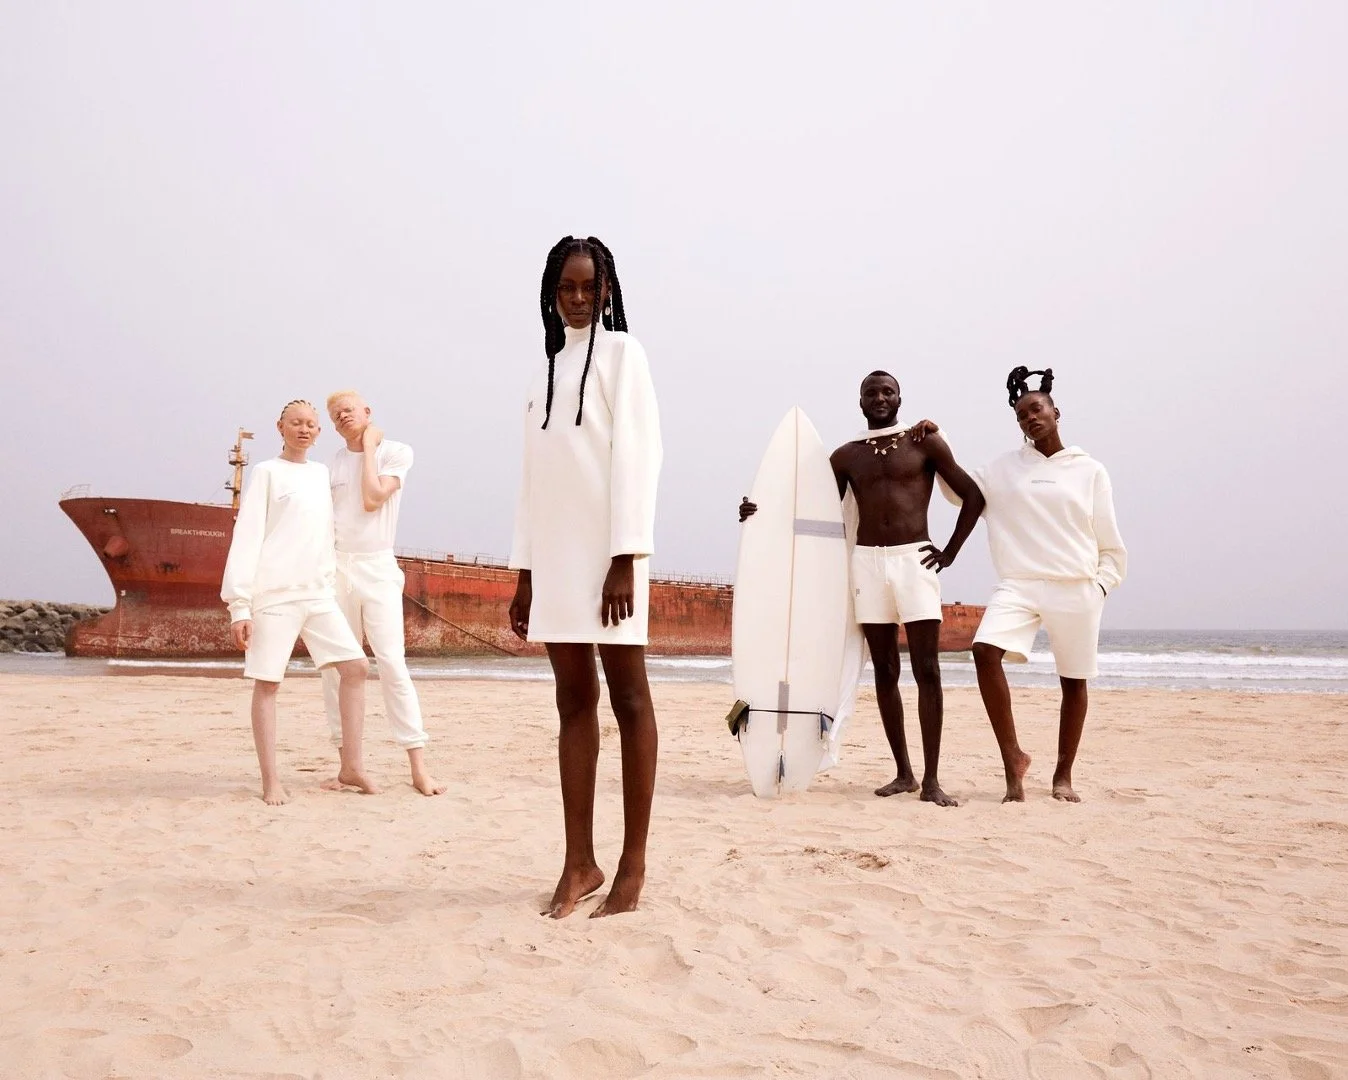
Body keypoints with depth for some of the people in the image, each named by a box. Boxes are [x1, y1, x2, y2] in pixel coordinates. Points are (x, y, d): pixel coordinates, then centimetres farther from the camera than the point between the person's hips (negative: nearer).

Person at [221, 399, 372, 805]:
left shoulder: (322, 473, 18)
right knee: (267, 682, -3)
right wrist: (239, 605, -11)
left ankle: (352, 765, 7)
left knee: (355, 666, -2)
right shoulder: (266, 473, 2)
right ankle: (271, 781, 3)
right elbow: (246, 539, -5)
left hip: (318, 594, 6)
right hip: (273, 594, -5)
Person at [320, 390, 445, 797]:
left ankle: (418, 767, -11)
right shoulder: (335, 460, 13)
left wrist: (369, 447, -3)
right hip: (335, 566, 4)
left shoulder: (396, 452, 1)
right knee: (336, 665, 1)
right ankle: (347, 763, 8)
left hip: (377, 568, -4)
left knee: (393, 663, -11)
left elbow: (372, 500, -12)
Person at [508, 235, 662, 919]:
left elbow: (635, 454, -7)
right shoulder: (547, 371, 21)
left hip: (606, 547, -6)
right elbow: (533, 477, 18)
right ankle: (580, 862, 8)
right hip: (553, 551, 6)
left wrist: (625, 560, -16)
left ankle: (633, 864, 0)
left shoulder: (622, 352, 3)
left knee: (628, 698, -3)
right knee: (574, 701, 5)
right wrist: (523, 573, 12)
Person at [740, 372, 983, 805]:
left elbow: (973, 495, 5)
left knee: (927, 671, -7)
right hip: (867, 562, 3)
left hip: (914, 559, -3)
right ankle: (903, 772, 13)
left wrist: (950, 552, -1)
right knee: (885, 672, 5)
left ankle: (931, 779, -5)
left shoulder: (925, 442, 4)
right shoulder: (846, 456, 11)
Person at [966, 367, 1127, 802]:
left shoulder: (1089, 470, 7)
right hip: (1018, 585, 1)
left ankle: (1064, 775, 21)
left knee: (1073, 681, 5)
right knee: (986, 650, -23)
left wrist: (1102, 585, -2)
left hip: (1076, 590, 0)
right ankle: (1013, 758, -14)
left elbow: (1110, 543, 9)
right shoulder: (1004, 469, 12)